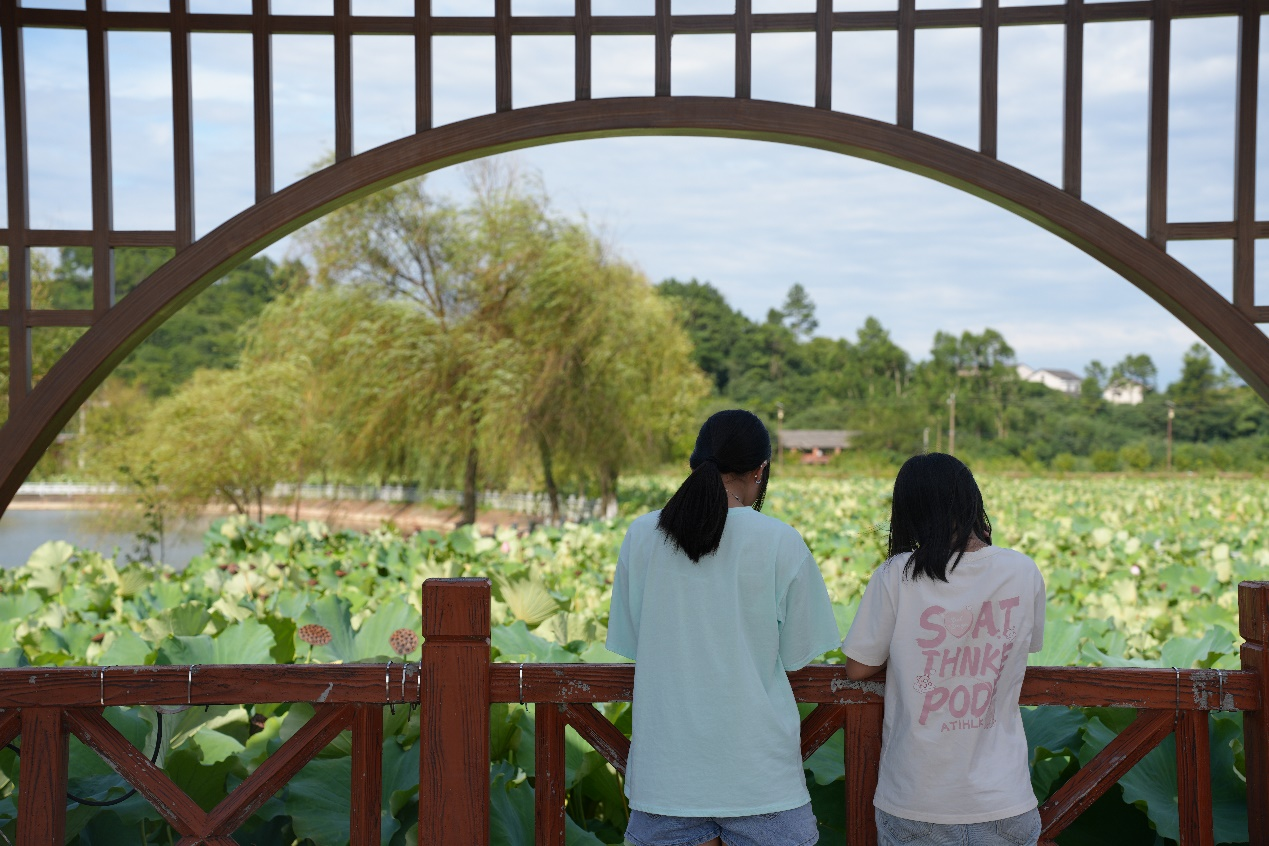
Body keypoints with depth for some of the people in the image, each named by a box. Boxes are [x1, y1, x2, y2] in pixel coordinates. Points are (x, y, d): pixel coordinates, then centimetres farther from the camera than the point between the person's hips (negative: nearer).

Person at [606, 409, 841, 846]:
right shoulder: (781, 542, -9)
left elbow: (629, 645, 4)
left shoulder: (641, 535, -2)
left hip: (665, 766, 3)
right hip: (756, 765, -2)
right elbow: (797, 655, -2)